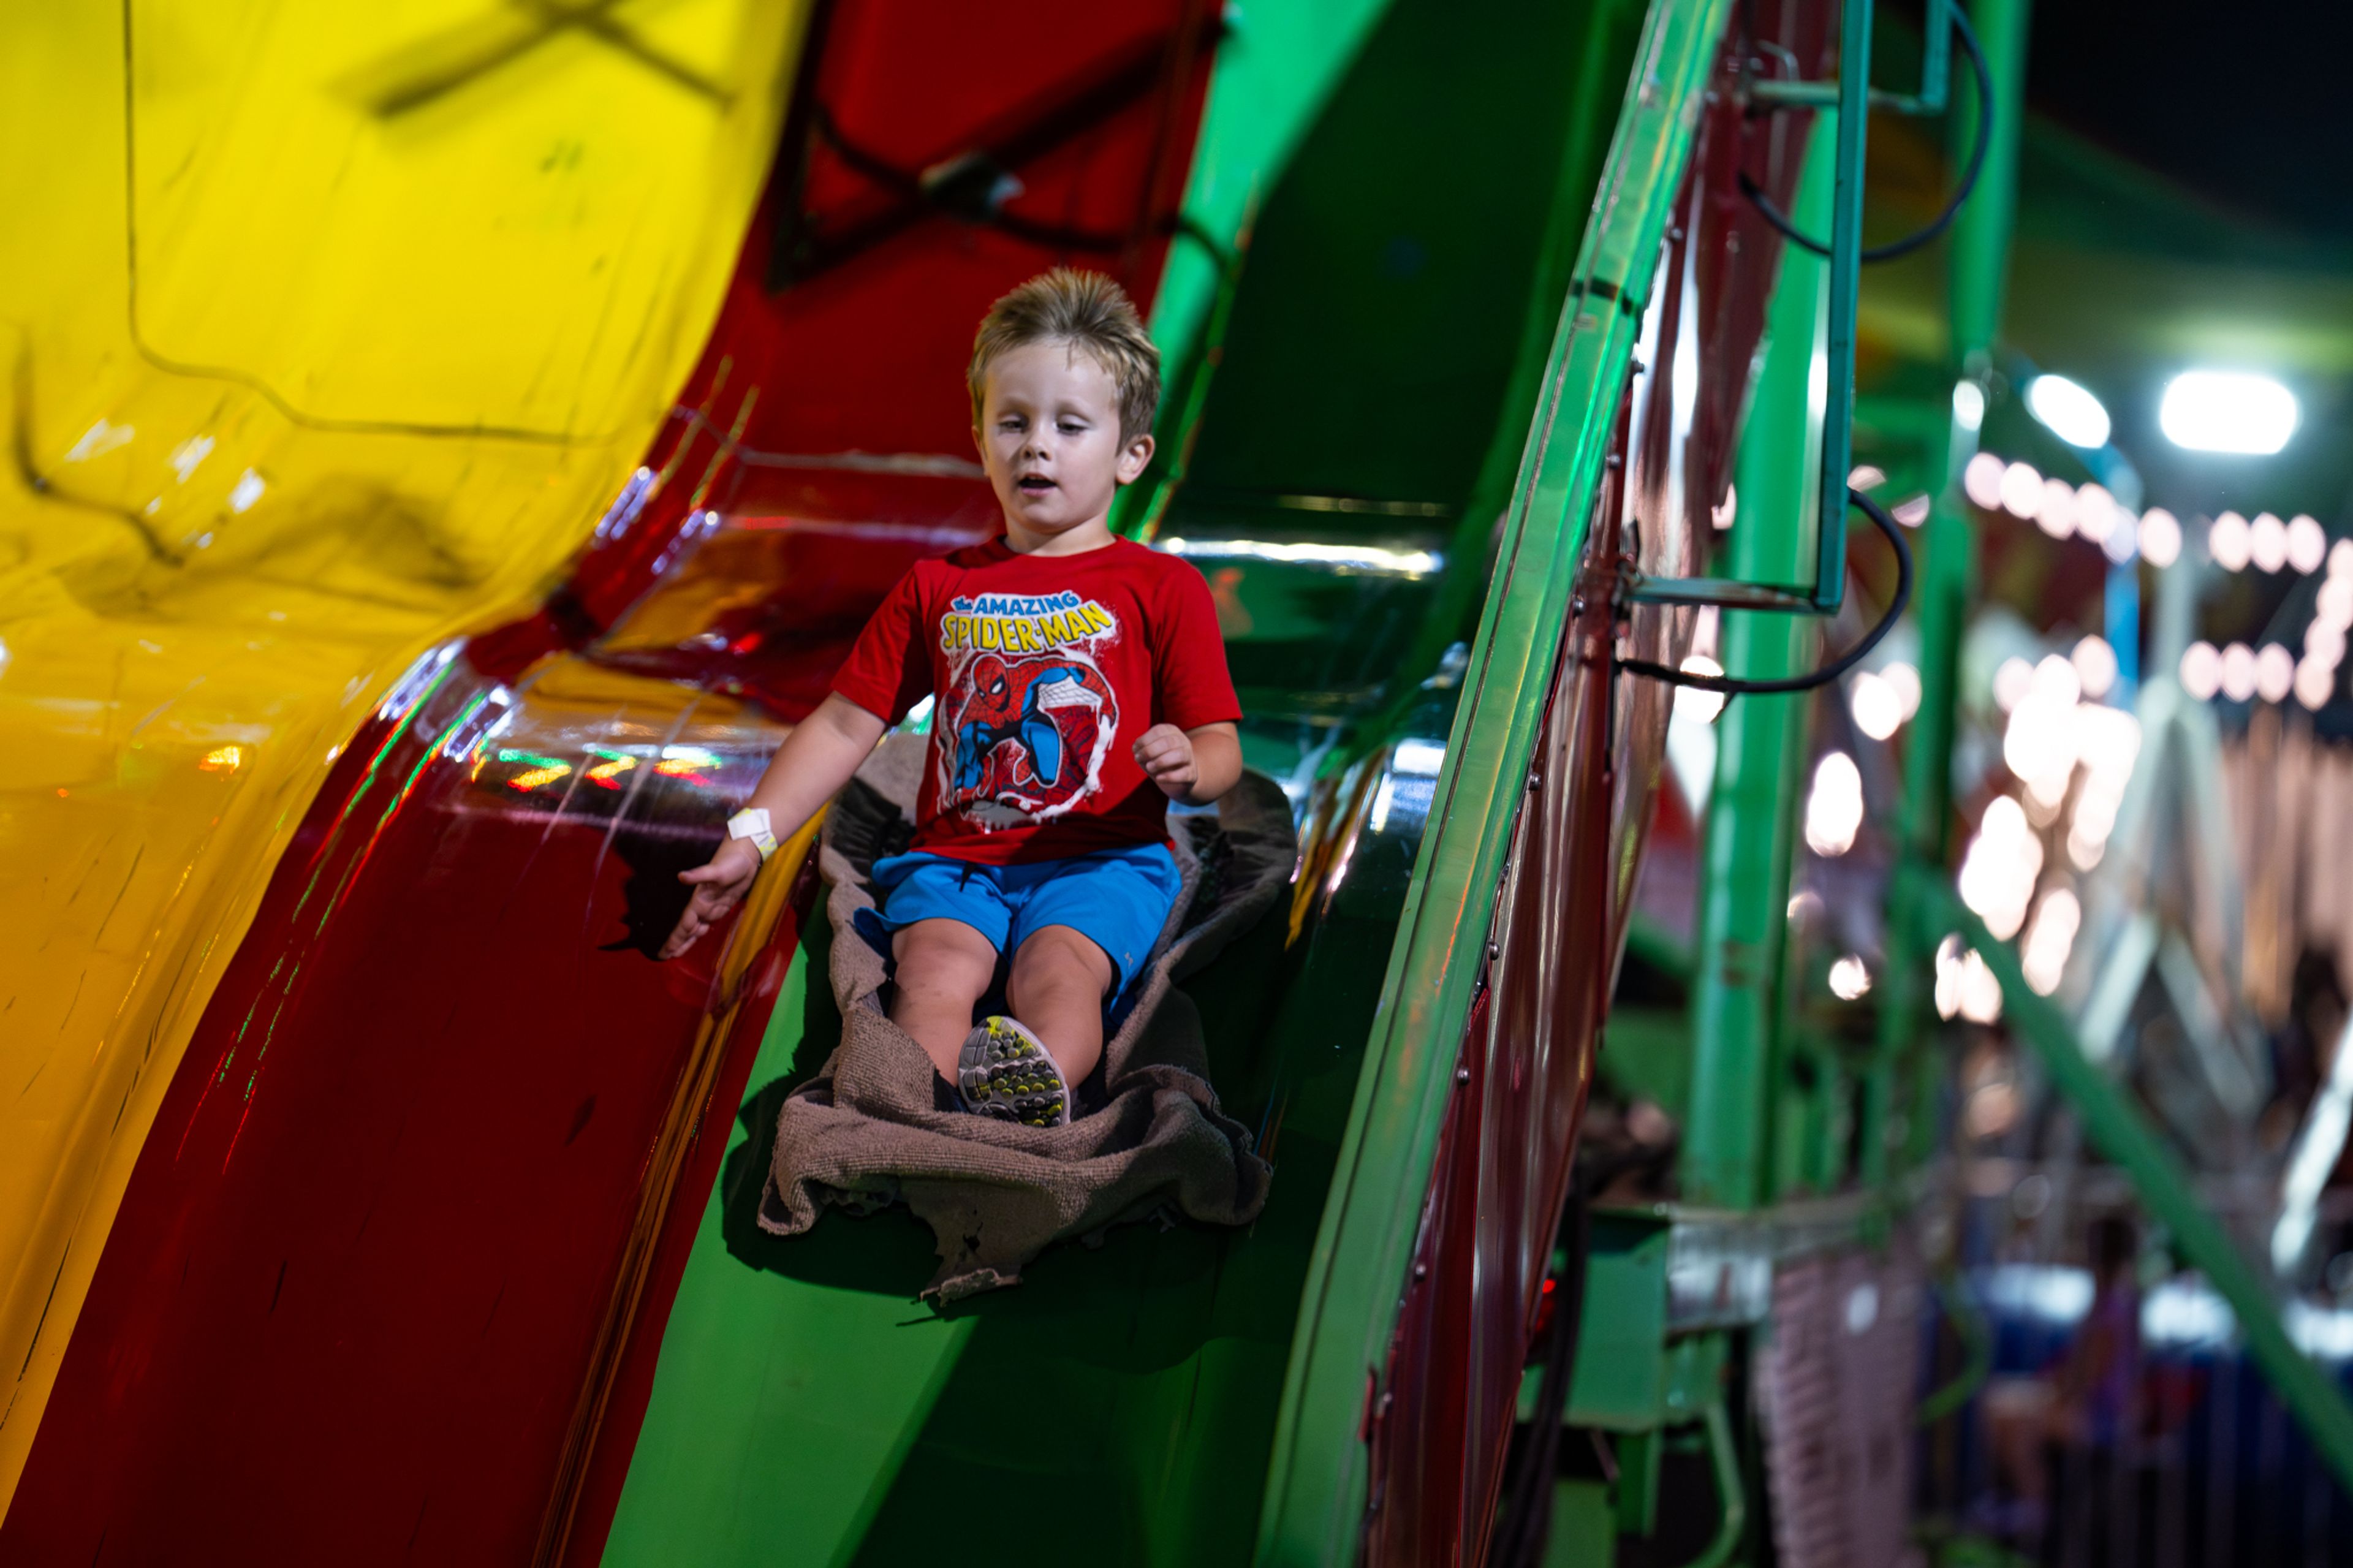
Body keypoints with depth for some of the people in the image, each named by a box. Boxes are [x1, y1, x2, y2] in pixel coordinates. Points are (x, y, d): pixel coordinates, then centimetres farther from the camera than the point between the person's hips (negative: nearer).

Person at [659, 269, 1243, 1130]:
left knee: (1056, 967, -33)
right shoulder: (938, 588, 19)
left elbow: (1221, 747, 5)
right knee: (936, 963, -30)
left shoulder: (1162, 589, 9)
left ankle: (1035, 1090, -61)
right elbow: (843, 724, 17)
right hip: (954, 857, 2)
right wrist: (750, 837, 7)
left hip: (1100, 860, -2)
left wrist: (1187, 766, -21)